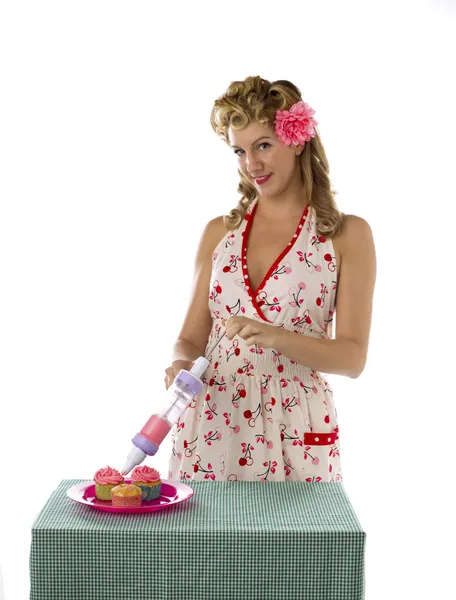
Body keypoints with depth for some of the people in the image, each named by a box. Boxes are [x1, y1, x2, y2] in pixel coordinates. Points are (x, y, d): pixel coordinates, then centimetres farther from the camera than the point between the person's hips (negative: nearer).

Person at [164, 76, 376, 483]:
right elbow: (192, 337, 10)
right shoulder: (219, 233, 9)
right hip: (211, 428, 3)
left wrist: (274, 336, -22)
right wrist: (182, 364, -12)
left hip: (295, 434, -2)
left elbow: (353, 357, -7)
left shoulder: (347, 235, -1)